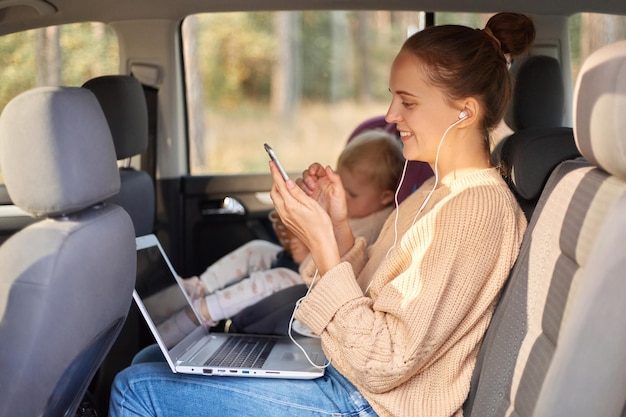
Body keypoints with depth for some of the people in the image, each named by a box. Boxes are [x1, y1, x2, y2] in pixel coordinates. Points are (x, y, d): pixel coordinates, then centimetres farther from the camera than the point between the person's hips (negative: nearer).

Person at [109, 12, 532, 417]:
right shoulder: (440, 192, 9)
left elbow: (383, 365, -24)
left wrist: (321, 243, -24)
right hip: (348, 379, 9)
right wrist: (339, 228, -3)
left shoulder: (477, 209, -21)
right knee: (152, 359, 15)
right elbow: (370, 297, 11)